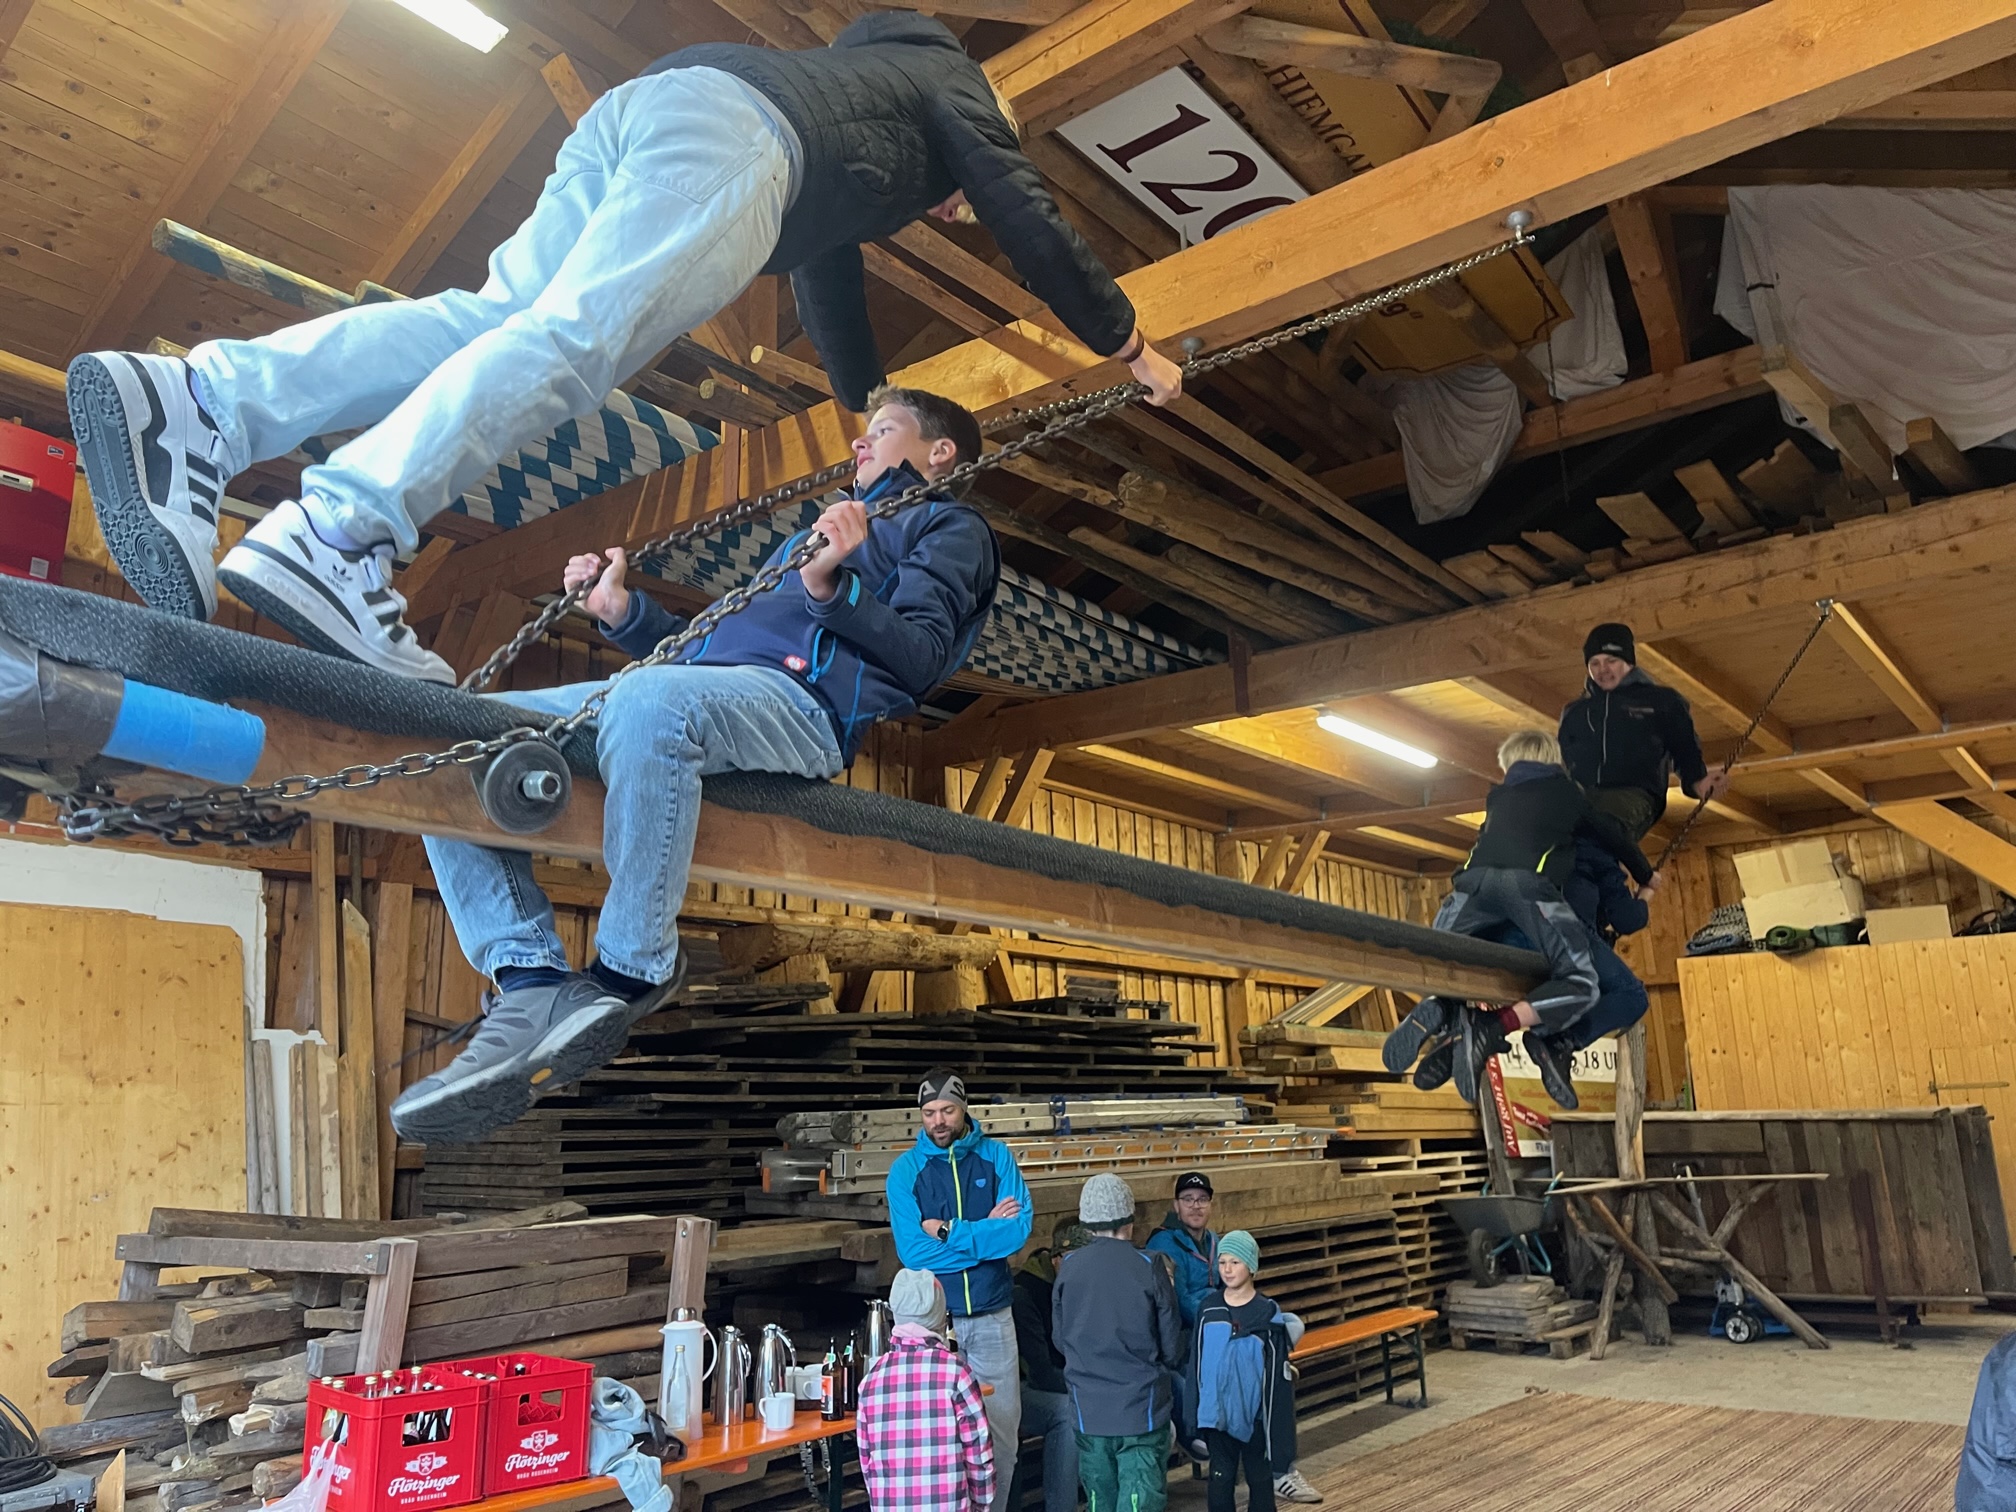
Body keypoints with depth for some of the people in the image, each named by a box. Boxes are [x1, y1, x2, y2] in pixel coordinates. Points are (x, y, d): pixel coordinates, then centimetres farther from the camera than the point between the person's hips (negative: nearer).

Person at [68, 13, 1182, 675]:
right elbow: (1029, 224, 22)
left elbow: (829, 287, 48)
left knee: (492, 316, -9)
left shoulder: (858, 77, 46)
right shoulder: (949, 80, 28)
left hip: (630, 109, 8)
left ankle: (199, 404, -26)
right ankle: (334, 536, -44)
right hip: (727, 125, -8)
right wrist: (1134, 348, 33)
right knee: (573, 335, -26)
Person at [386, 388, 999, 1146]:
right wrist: (621, 610, 22)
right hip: (696, 687, 9)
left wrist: (830, 584, -17)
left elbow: (922, 655, -3)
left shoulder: (948, 527, 18)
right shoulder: (811, 535, 41)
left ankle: (630, 978, -28)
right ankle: (533, 990, -18)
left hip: (799, 701, -8)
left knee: (648, 700, -42)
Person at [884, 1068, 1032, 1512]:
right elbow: (912, 1251, -14)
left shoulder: (997, 1157, -1)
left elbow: (1019, 1231, -12)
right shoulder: (905, 1169, -4)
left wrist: (948, 1232, -15)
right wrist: (987, 1233, -13)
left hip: (993, 1317, 1)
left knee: (1002, 1430, 8)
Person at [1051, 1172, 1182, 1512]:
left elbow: (1060, 1337, 6)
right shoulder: (1148, 1267, -12)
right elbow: (1172, 1348, -4)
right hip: (1142, 1405, -3)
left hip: (1088, 1406, 3)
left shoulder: (1069, 1267, -5)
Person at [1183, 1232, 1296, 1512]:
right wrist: (1193, 1410, 1)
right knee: (1220, 1479, 9)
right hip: (1217, 1410, 2)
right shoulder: (1208, 1310, -2)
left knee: (1259, 1477, 12)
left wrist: (1276, 1417, -9)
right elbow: (1196, 1363, 3)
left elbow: (1277, 1371, -7)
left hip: (1253, 1411, -2)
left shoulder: (1267, 1313, -9)